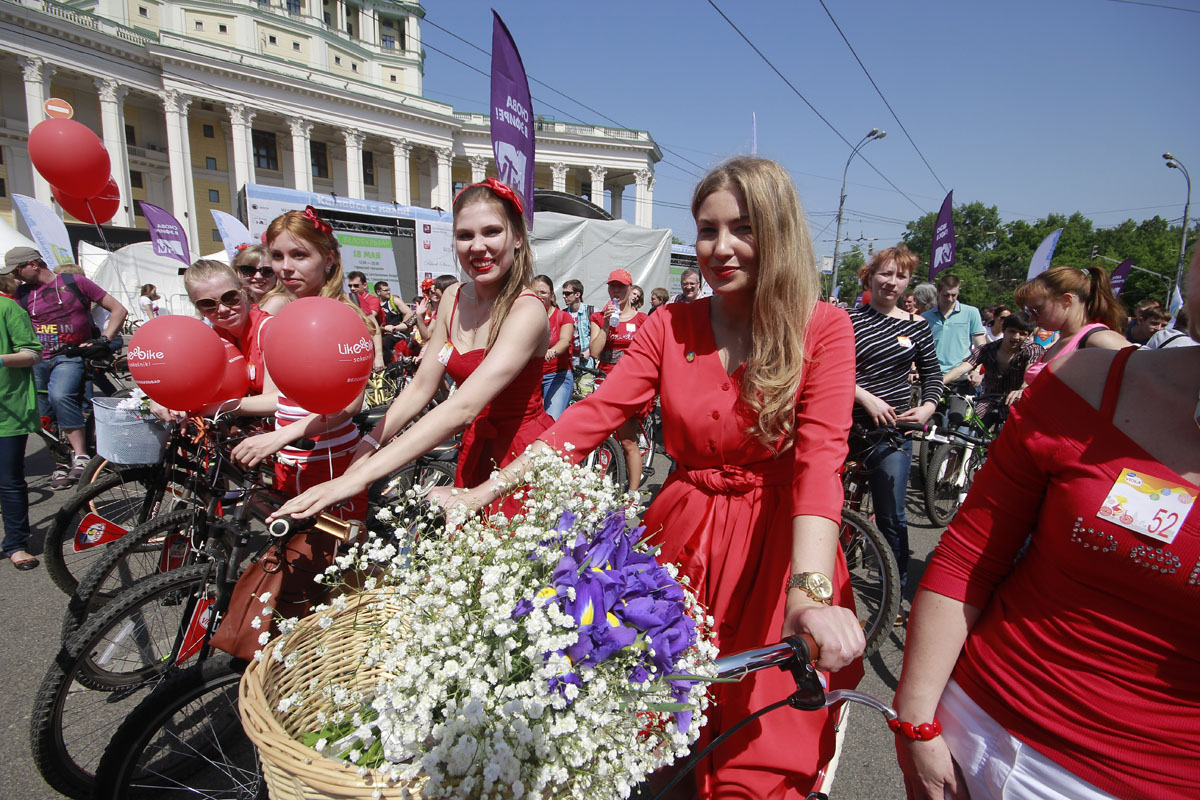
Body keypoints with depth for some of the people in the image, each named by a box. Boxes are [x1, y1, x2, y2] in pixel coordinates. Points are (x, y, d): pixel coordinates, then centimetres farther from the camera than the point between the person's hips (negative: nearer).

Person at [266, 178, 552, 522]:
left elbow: (463, 407, -34)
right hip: (474, 448, 6)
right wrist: (367, 447, -16)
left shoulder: (527, 310, -22)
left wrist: (361, 476, -39)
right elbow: (420, 387, 0)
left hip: (523, 453, -6)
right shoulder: (454, 298, 1)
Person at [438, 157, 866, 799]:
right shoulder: (671, 325, 1)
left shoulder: (823, 329, -8)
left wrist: (811, 591, -38)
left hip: (775, 547, -2)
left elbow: (819, 457, -22)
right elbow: (594, 413, -10)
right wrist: (487, 491, -20)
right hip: (680, 538, 3)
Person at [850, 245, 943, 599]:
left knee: (892, 516, 4)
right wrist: (867, 399, -20)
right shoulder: (849, 320, -3)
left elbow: (932, 373, 14)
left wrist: (927, 407, -4)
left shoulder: (917, 325, 7)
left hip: (893, 429, 2)